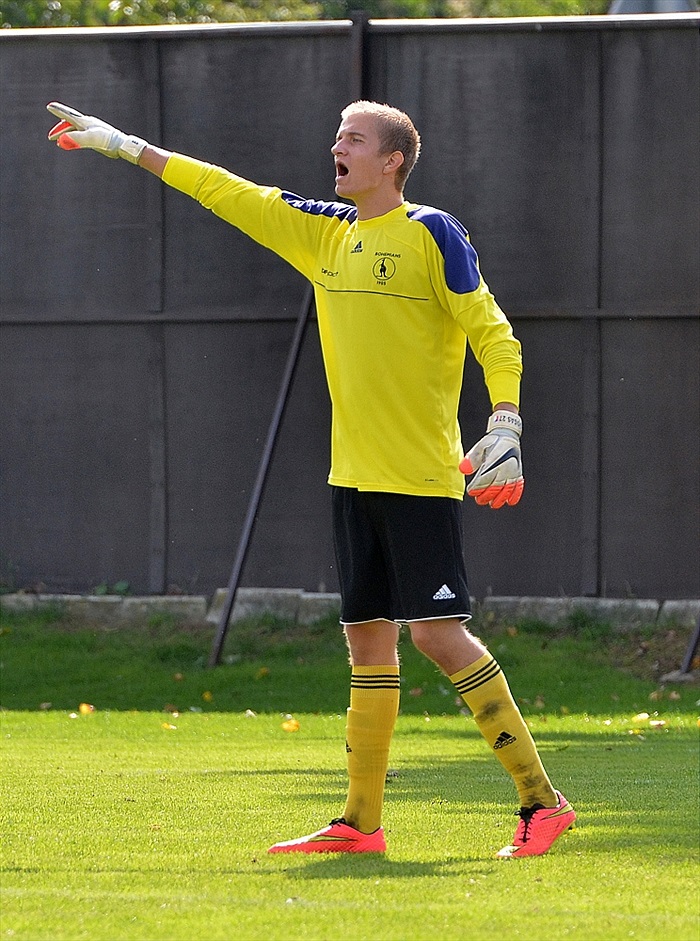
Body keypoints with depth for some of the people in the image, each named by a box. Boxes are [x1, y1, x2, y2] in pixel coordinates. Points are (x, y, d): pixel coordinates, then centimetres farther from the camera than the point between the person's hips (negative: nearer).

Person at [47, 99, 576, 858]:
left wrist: (505, 428, -21)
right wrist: (122, 145, 22)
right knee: (367, 638, 7)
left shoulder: (430, 233, -6)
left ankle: (540, 801, -9)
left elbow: (492, 332, -9)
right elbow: (226, 193, 20)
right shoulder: (324, 234, 13)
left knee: (437, 632, -12)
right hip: (354, 474, 7)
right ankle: (361, 821, 11)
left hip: (422, 475, -7)